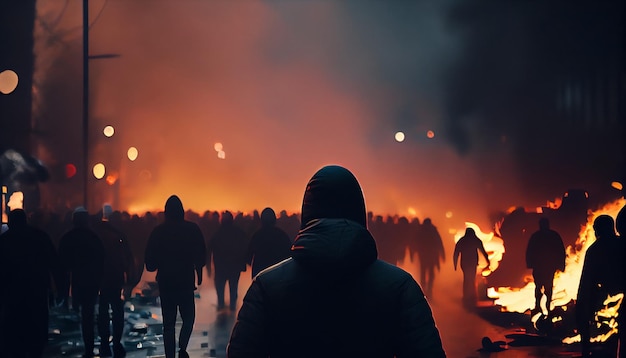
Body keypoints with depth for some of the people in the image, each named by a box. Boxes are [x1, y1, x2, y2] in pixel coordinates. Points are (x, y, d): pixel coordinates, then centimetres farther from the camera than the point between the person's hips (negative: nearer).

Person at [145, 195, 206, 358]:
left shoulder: (158, 231, -3)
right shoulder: (192, 229, -5)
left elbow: (150, 258, -2)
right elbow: (201, 255, -3)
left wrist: (152, 267, 18)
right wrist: (199, 272, 11)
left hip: (165, 281, 1)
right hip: (186, 279, -1)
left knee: (168, 322, 8)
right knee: (188, 317, 13)